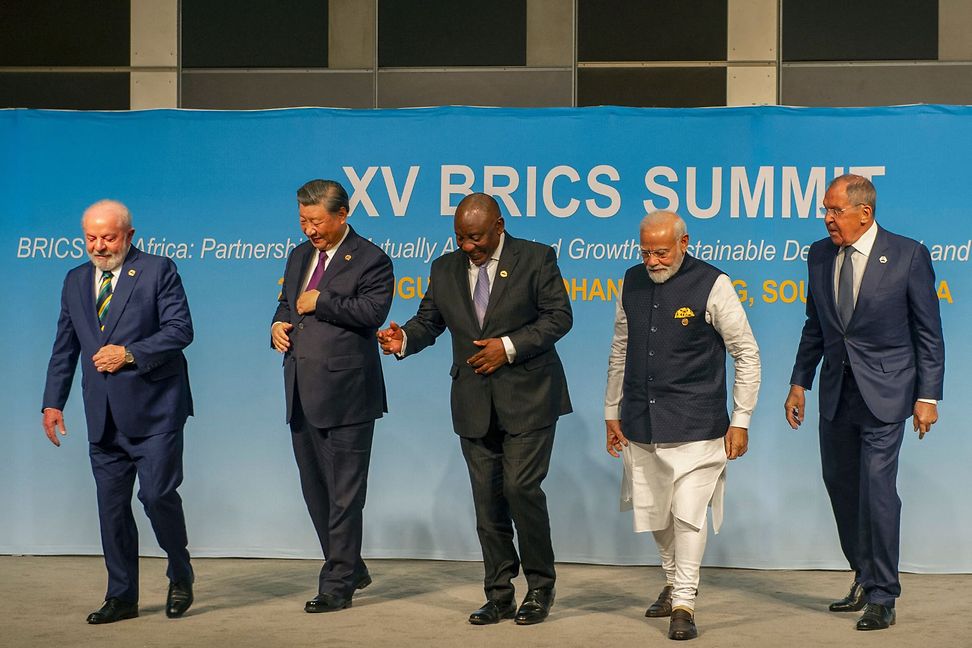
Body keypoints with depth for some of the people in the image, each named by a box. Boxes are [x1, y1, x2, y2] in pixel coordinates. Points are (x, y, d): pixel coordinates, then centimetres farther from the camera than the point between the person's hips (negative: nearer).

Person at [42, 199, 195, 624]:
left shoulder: (158, 271, -2)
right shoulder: (76, 281, 14)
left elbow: (180, 330, -10)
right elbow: (64, 348, 18)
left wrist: (129, 354, -17)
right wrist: (53, 402, 11)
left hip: (154, 411, -5)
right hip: (104, 418, 5)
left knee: (157, 494, -10)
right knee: (111, 505, 6)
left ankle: (180, 577, 15)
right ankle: (121, 597, 15)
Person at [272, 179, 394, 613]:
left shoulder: (370, 260, -7)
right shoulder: (300, 256, 16)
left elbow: (373, 311, -20)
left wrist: (319, 302, -15)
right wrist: (278, 324, 5)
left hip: (345, 393, -8)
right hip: (302, 394, 8)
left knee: (345, 494, -1)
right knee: (315, 491, 14)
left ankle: (338, 585, 6)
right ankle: (351, 569, 29)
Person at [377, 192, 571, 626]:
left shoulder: (536, 258, -3)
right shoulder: (445, 269, 9)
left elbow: (559, 316, -6)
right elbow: (428, 321, 9)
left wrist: (509, 346, -16)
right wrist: (404, 339, -13)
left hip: (527, 398, -4)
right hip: (474, 405, 4)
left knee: (521, 487, -11)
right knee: (487, 498, 6)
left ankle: (540, 587, 6)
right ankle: (499, 596, 14)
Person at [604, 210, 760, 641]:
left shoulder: (711, 285, -9)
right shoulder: (633, 282, 6)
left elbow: (747, 354, -4)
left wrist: (740, 421, -6)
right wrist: (612, 412, 16)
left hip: (695, 426, -5)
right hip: (640, 426, 5)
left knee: (689, 514, -8)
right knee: (654, 514, 14)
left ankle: (683, 605, 1)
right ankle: (673, 580, 36)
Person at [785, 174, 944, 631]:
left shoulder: (908, 255, -8)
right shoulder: (819, 255, 6)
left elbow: (928, 333, -5)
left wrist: (927, 397, -8)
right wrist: (799, 383, 13)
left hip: (884, 392, -6)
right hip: (836, 392, 6)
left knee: (877, 487, -10)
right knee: (840, 486, 12)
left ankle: (882, 598, 0)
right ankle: (865, 577, 30)